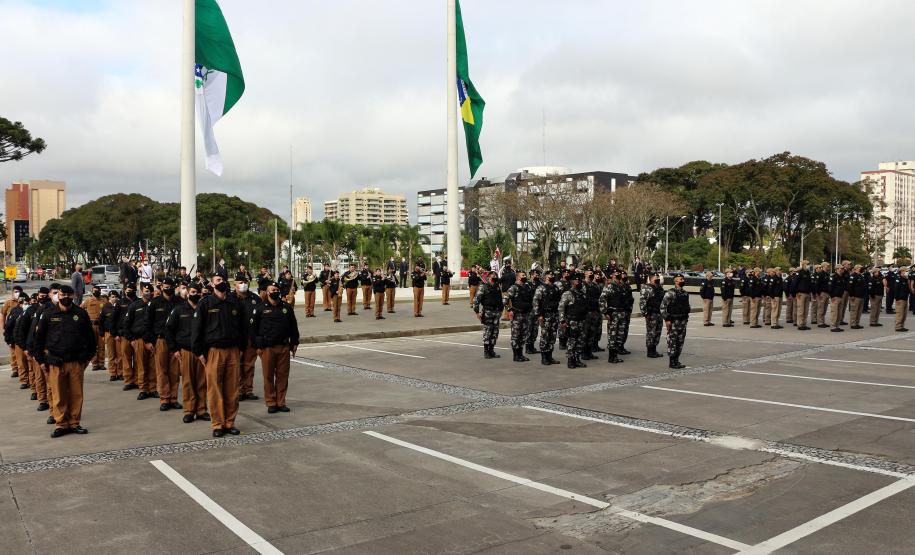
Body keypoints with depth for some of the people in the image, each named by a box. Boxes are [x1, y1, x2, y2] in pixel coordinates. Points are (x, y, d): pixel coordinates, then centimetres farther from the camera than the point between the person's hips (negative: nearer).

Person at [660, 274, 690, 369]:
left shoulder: (685, 294, 12)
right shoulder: (670, 293, -11)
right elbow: (663, 306, -14)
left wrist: (686, 317, 18)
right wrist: (666, 319, -16)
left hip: (683, 321, 7)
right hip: (673, 322, -7)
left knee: (680, 342, 10)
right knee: (672, 342, -4)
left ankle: (677, 361, 18)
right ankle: (672, 362, 2)